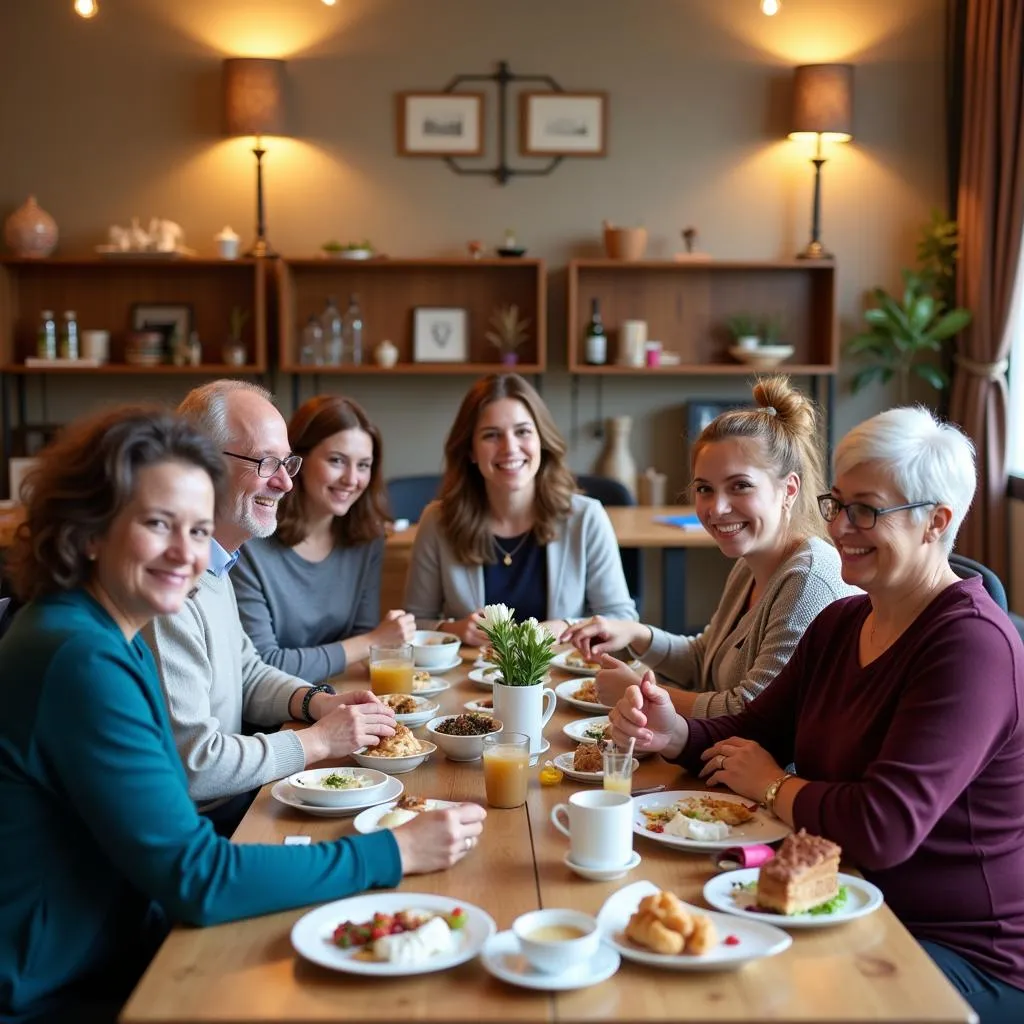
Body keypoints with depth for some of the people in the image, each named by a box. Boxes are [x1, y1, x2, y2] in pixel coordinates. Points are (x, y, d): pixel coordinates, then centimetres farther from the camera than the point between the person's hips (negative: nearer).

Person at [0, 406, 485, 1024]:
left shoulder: (113, 637, 3)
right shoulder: (80, 660, -24)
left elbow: (170, 841, 4)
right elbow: (194, 879, -24)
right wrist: (393, 852, -20)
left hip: (120, 955, 8)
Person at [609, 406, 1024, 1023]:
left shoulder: (973, 646, -21)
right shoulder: (842, 622, 7)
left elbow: (884, 829, -29)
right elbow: (754, 733, 11)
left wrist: (772, 785, -10)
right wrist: (673, 733, -11)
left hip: (969, 960, -7)